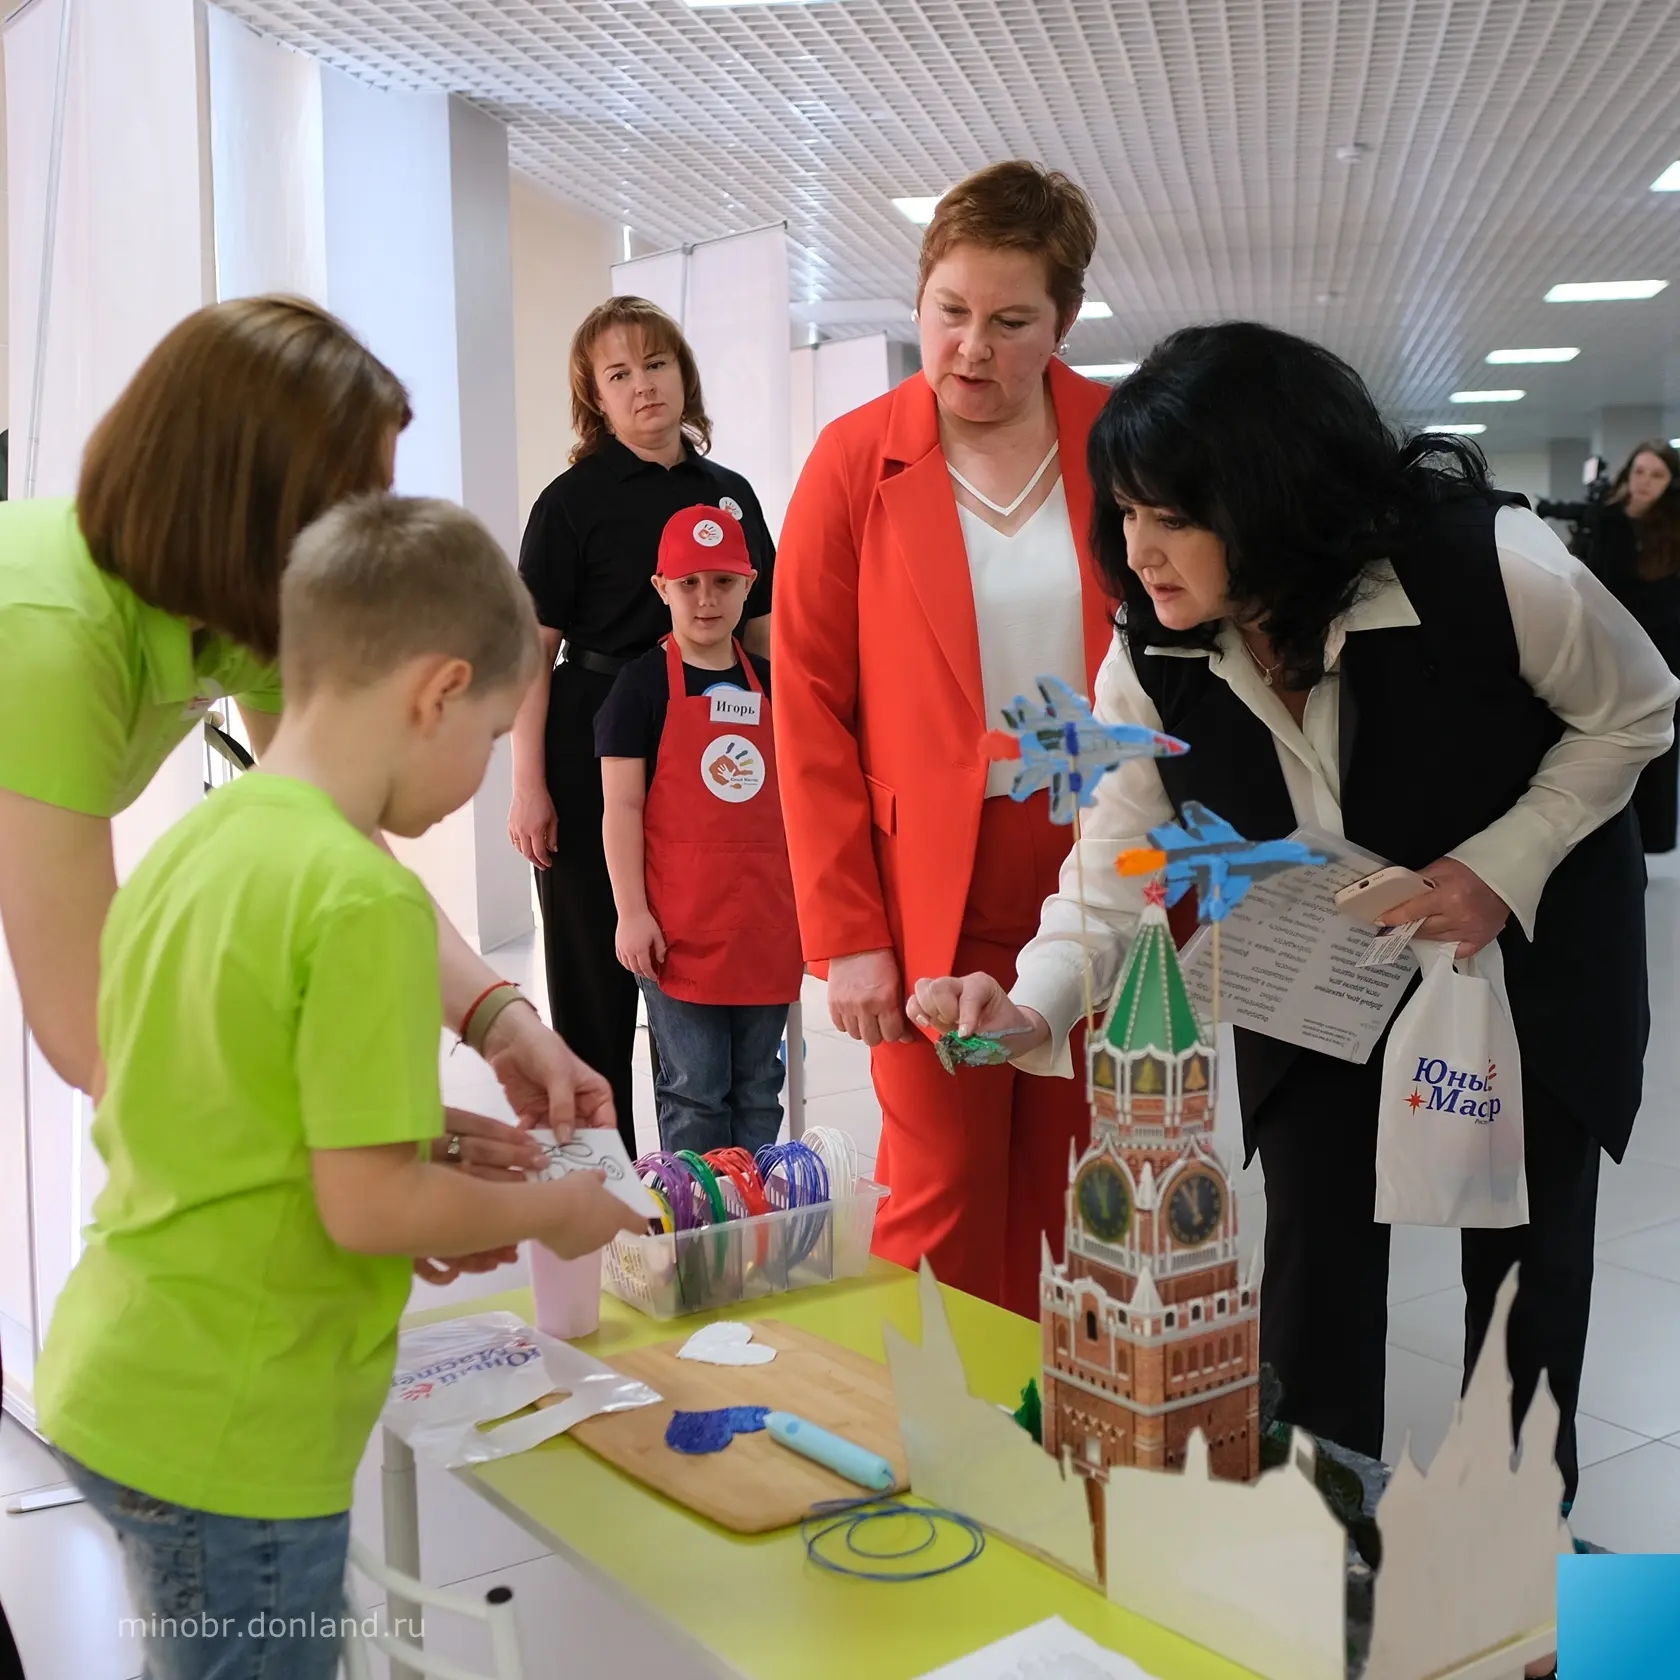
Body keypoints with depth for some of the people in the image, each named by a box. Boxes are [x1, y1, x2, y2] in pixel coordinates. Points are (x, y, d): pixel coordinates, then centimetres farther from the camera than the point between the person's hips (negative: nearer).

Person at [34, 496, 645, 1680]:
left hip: (110, 1389, 8)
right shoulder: (367, 898, -23)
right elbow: (368, 1208, -22)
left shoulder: (190, 846, 3)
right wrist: (550, 1210, -6)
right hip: (227, 1444, -8)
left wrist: (428, 1155, 12)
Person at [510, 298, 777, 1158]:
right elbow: (533, 650, -5)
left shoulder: (730, 494, 10)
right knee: (596, 977, 6)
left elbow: (762, 632, 14)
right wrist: (528, 785, -11)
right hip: (593, 760, -4)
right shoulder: (574, 499, -3)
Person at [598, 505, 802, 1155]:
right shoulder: (643, 683, -3)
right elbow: (622, 806, -7)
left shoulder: (770, 683, 11)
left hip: (765, 922, 5)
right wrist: (631, 912, -12)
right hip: (680, 926, -5)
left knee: (758, 1087, 12)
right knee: (696, 1090, 1)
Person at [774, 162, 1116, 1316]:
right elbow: (809, 709, -3)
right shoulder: (857, 461, -2)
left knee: (1071, 1197, 10)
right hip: (934, 894, -1)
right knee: (944, 1198, 3)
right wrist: (846, 930, -7)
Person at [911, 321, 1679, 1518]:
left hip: (1533, 959, -1)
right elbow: (1118, 880, -18)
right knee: (1316, 1261, 1)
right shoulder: (1151, 664, -20)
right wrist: (1033, 1007, -36)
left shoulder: (1493, 567, -29)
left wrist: (1507, 861, -23)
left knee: (1526, 1260, 8)